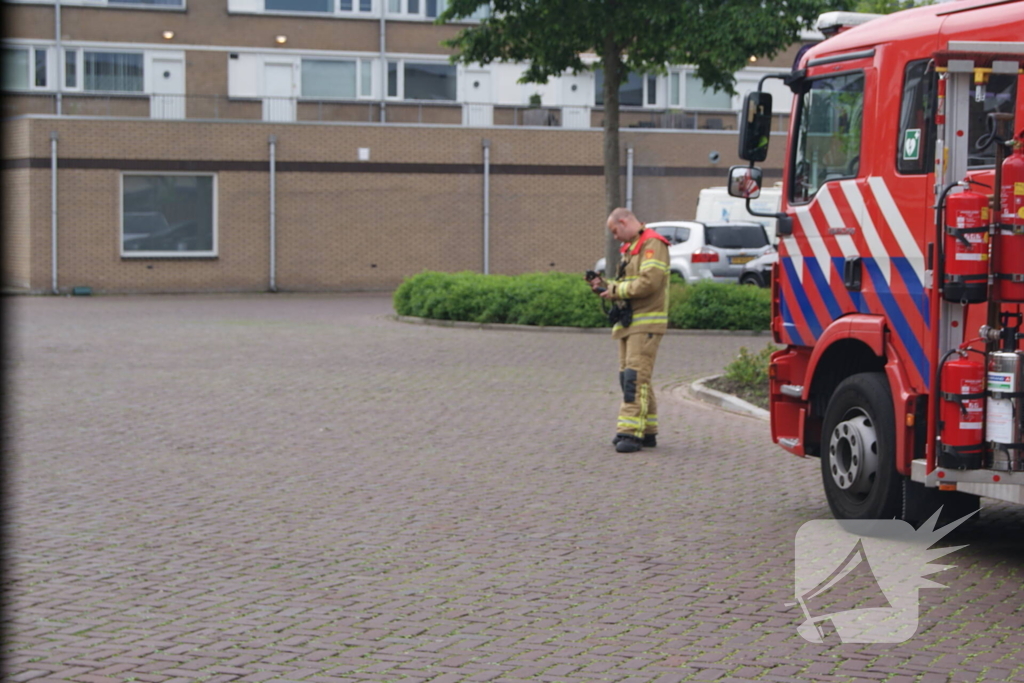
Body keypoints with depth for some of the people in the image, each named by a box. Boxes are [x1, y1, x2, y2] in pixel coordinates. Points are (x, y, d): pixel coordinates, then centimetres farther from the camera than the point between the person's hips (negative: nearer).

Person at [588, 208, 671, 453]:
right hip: (628, 323, 10)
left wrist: (616, 290, -13)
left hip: (645, 325, -10)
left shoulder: (653, 244, -10)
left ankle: (631, 432, -18)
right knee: (629, 378, 10)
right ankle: (647, 432, 16)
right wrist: (606, 286, 7)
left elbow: (649, 281, -22)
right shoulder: (630, 247, 22)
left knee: (635, 377, -15)